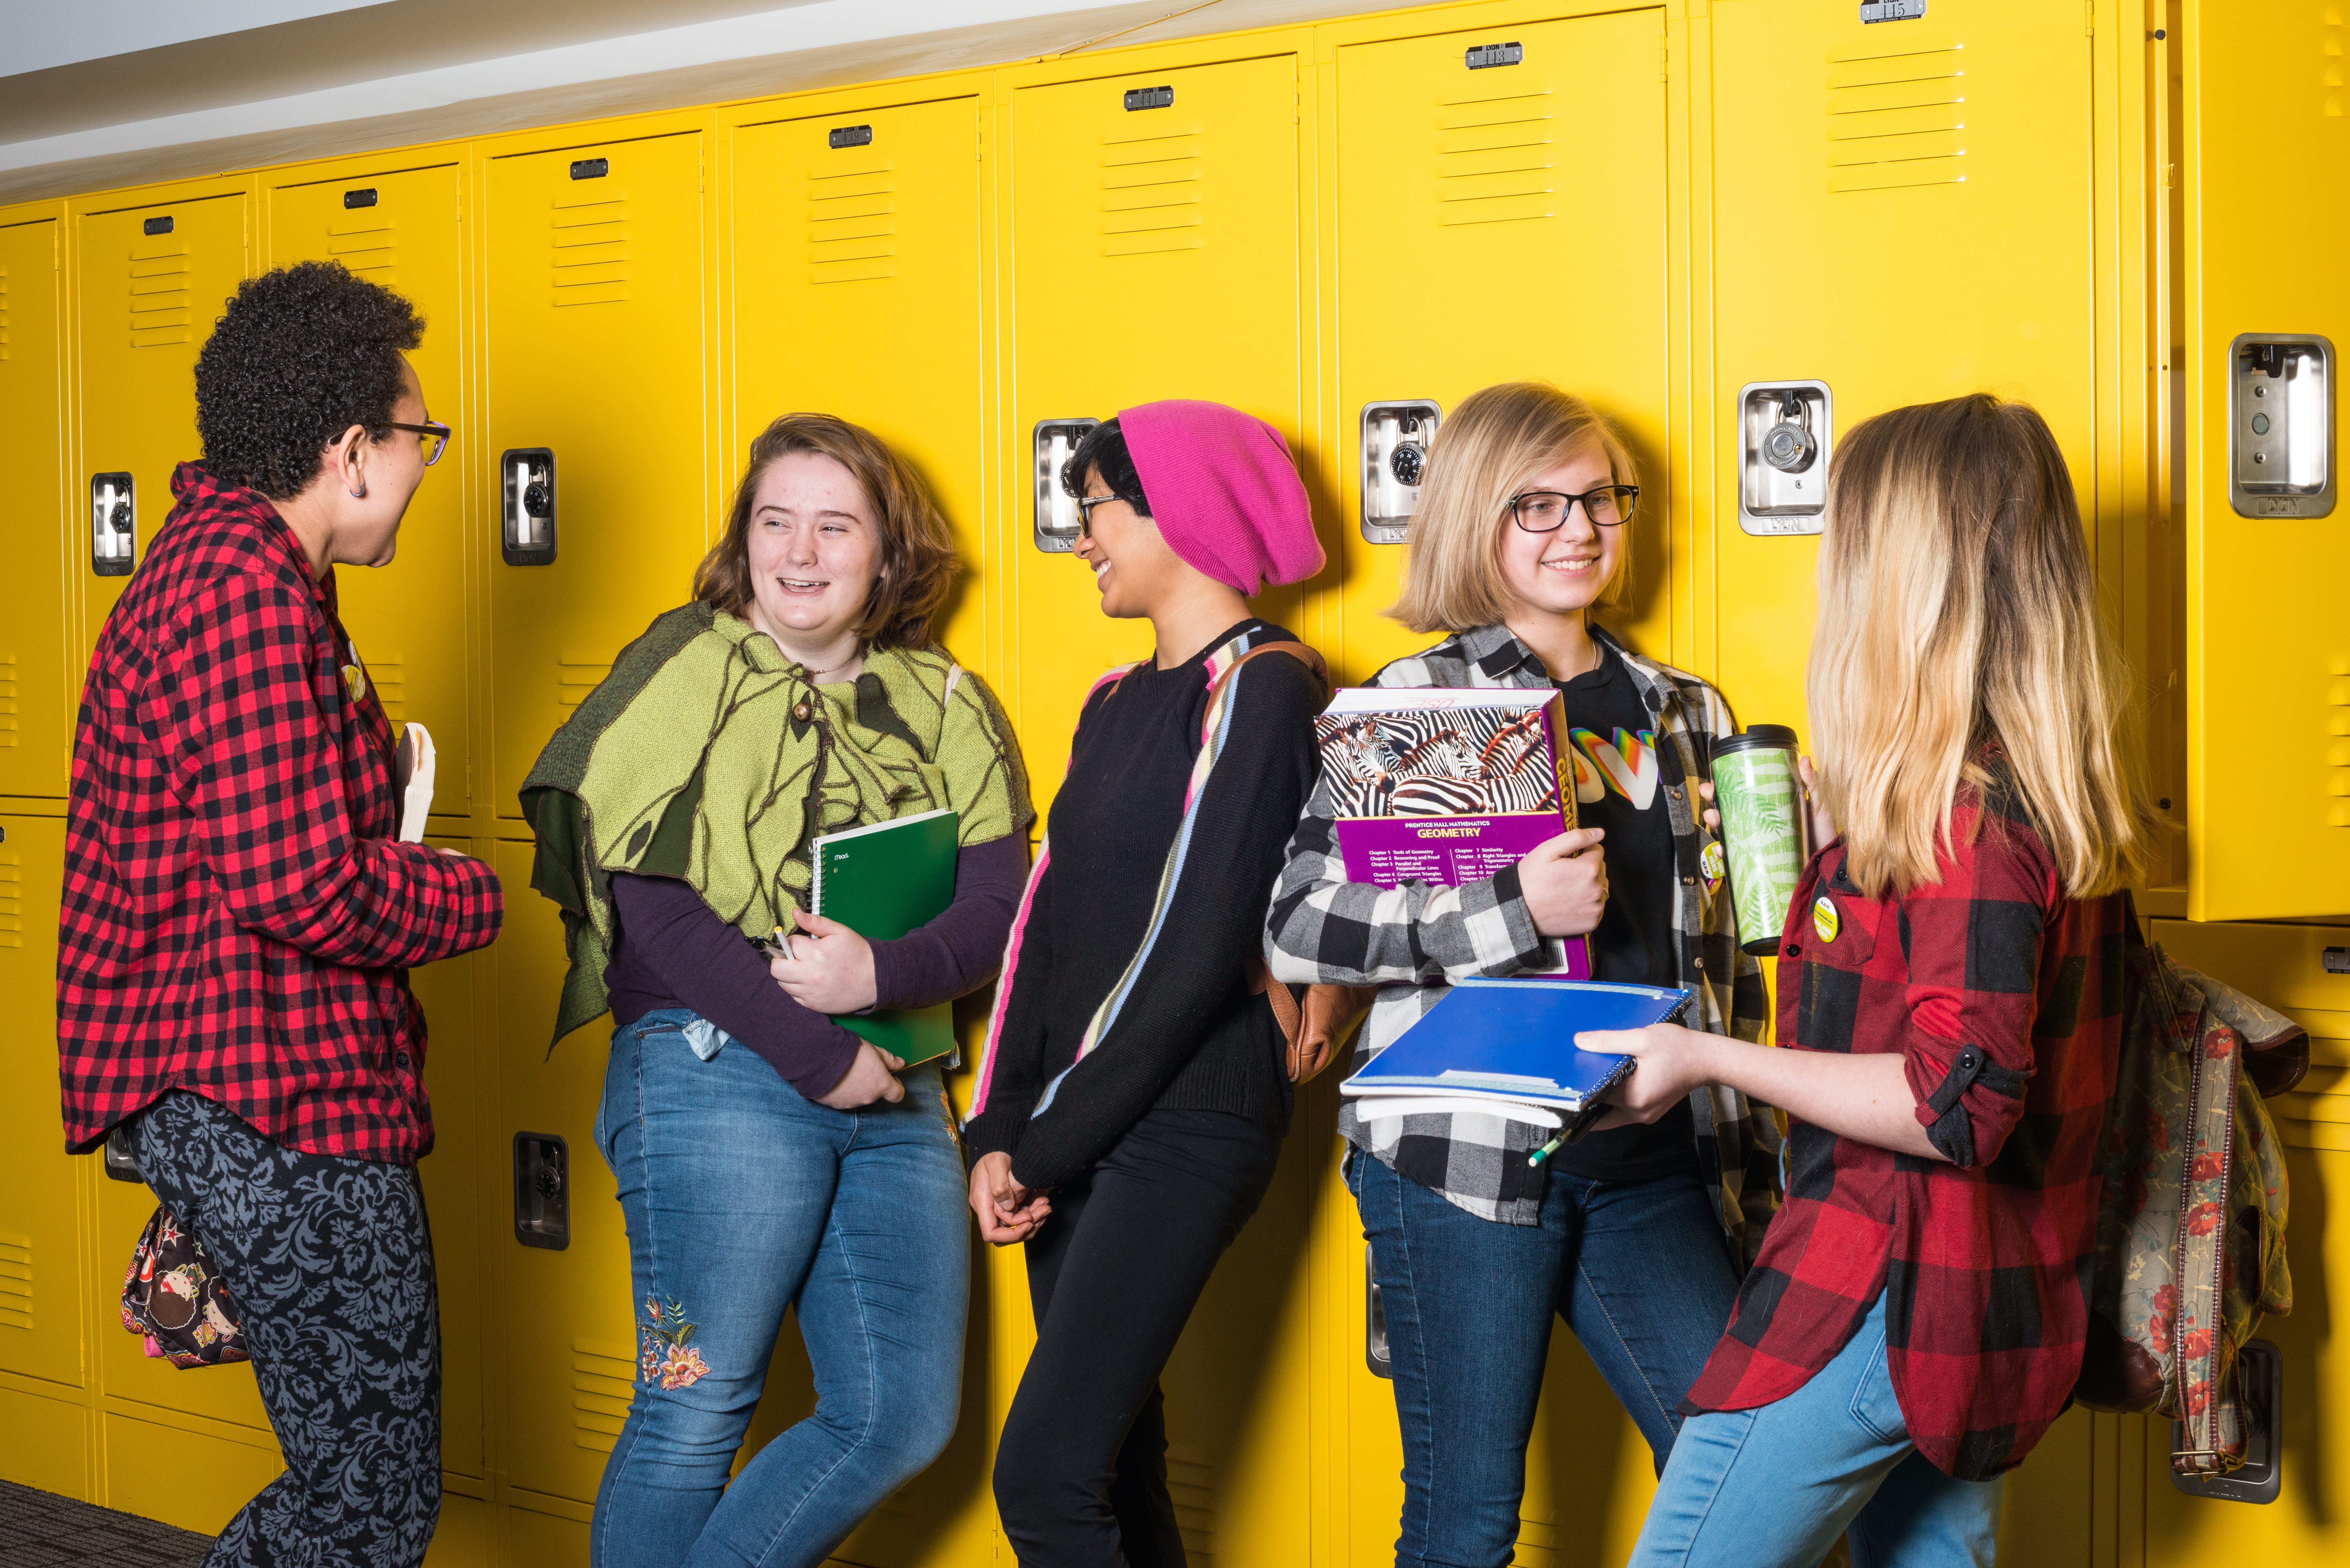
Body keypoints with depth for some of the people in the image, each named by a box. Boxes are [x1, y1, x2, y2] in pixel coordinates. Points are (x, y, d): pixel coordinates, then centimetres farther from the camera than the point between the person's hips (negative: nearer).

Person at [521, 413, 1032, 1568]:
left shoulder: (944, 706, 13)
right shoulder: (687, 668, 1)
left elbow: (995, 906, 5)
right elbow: (648, 904, -9)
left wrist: (879, 974, -17)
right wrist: (818, 1057, -14)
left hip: (895, 1091, 5)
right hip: (718, 1071, -5)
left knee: (904, 1420, 5)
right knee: (697, 1415, -2)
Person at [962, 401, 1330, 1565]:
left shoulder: (1258, 691, -9)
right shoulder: (1117, 704, 17)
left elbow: (1199, 952, -15)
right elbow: (1052, 918, 13)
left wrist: (1043, 1147, -12)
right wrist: (1001, 1132, 1)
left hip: (1184, 1120, -8)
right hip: (1076, 1136, 8)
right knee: (1113, 1469, 10)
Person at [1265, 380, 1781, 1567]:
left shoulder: (1686, 713, 13)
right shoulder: (1417, 700, -1)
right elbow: (1297, 928, -9)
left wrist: (1751, 1169, 16)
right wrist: (1514, 909, -20)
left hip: (1653, 1168, 4)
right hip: (1464, 1157, -4)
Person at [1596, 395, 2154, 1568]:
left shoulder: (1968, 808, -19)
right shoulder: (2051, 791, 10)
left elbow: (1957, 1101, -23)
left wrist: (1708, 1060, -20)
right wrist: (1839, 848, 13)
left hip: (1885, 1298, -10)